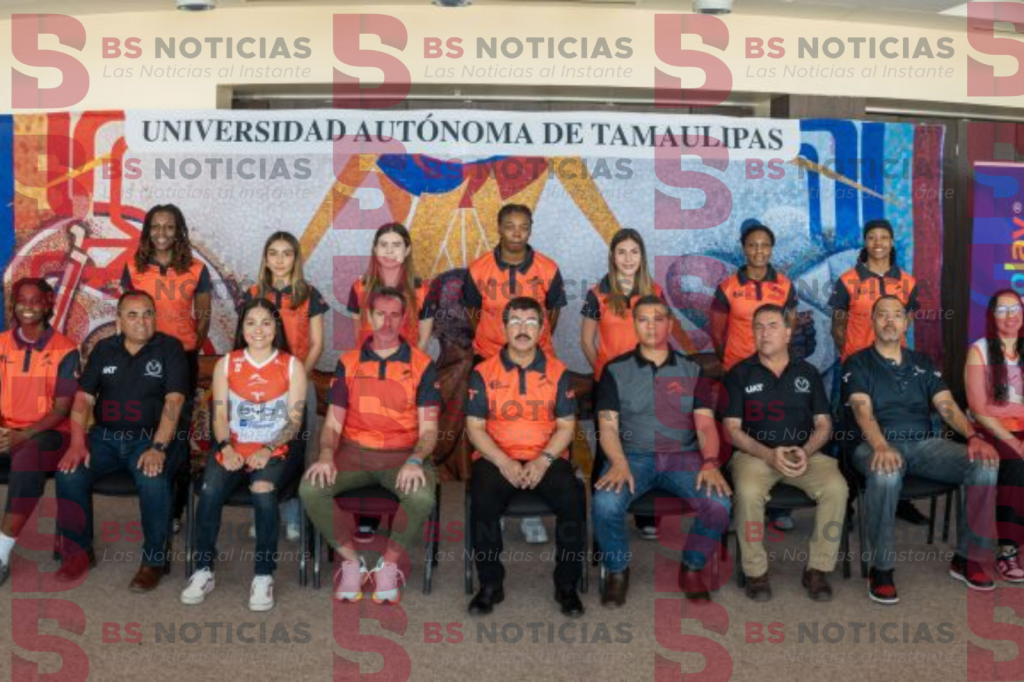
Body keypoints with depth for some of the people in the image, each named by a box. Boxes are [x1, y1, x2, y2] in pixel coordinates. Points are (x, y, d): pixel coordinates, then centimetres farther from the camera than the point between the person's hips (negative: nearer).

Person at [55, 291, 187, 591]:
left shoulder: (169, 348, -1)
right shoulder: (103, 349, 11)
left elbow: (174, 400, -10)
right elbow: (84, 398, 7)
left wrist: (158, 448, -21)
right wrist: (77, 442, -8)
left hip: (150, 438, -4)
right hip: (104, 437, 4)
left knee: (154, 480, -32)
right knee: (68, 473, -21)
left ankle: (153, 560, -12)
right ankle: (79, 551, 1)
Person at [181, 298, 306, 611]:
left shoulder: (292, 366, 4)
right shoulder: (226, 364, 11)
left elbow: (294, 420, -2)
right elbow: (219, 415, 5)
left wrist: (268, 450, -17)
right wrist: (226, 447, -13)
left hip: (277, 448, -2)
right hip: (234, 445, 2)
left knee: (263, 490, -32)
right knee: (209, 490, -27)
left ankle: (264, 576, -18)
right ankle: (203, 571, -10)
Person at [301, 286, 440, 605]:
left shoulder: (422, 365, 3)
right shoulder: (348, 363, 10)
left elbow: (428, 428, -1)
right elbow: (333, 423, 8)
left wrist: (415, 460, -21)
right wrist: (326, 456, -13)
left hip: (402, 453, -2)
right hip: (354, 450, 2)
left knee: (422, 497, -33)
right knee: (310, 488, -25)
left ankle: (390, 563, -7)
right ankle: (351, 561, -5)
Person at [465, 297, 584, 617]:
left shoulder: (558, 372, 5)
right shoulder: (483, 372, 2)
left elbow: (566, 425, 2)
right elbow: (475, 427, -1)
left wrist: (543, 461, -14)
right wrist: (503, 462, -16)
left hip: (547, 457, 1)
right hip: (497, 457, 0)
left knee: (573, 501, -26)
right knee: (482, 503, -29)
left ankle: (566, 585, -5)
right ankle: (490, 585, -8)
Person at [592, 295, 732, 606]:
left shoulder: (691, 371, 12)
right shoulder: (615, 370, 8)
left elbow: (705, 425, 4)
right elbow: (608, 425, 1)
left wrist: (710, 462, -15)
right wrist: (619, 463, -17)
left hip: (683, 456, 1)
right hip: (633, 455, -1)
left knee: (719, 504, -27)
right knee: (605, 503, -31)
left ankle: (692, 569, 3)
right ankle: (617, 572, 0)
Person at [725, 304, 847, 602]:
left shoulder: (807, 372, 14)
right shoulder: (740, 374, 6)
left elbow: (824, 424, 11)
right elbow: (732, 428, 0)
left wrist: (806, 451, -10)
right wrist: (768, 454, -15)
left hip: (804, 453, 2)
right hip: (755, 453, -2)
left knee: (836, 487, -27)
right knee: (748, 492, -34)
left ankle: (818, 568, -9)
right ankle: (756, 571, -13)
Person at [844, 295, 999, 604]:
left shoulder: (922, 363, 20)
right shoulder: (857, 364, 7)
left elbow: (947, 405, 8)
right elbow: (863, 411, -9)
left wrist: (974, 435, -13)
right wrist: (881, 446, -29)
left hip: (924, 443, 4)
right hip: (878, 444, -4)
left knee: (985, 464, -21)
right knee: (886, 474, -39)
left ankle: (968, 557, -4)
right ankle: (881, 567, -20)